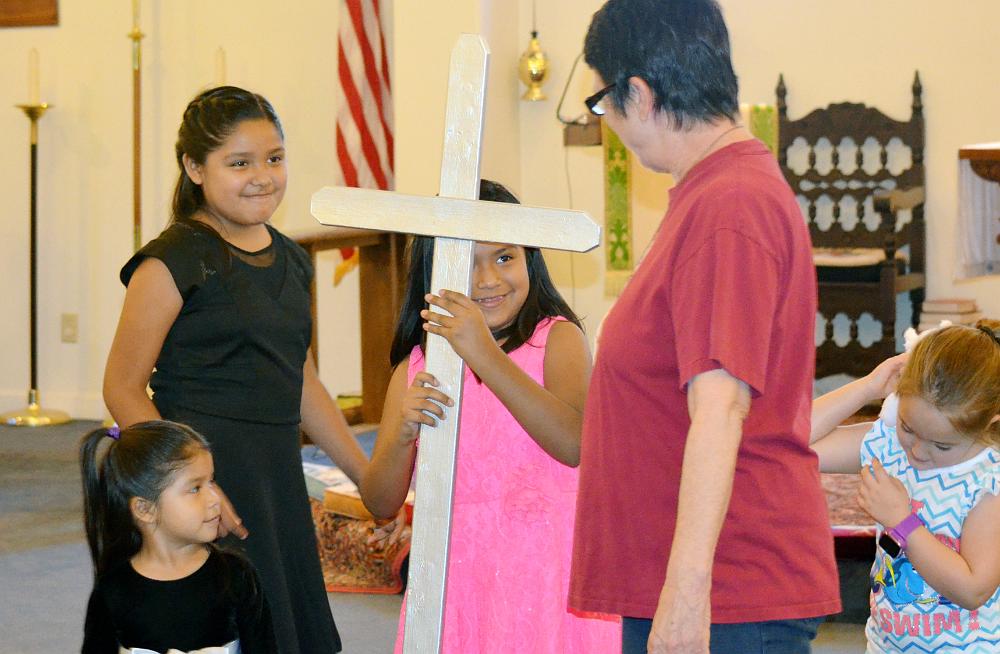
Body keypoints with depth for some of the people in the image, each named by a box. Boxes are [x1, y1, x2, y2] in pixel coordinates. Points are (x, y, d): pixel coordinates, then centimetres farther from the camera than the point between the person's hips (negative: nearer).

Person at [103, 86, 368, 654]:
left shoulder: (291, 261, 14)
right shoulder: (173, 261, -9)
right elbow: (122, 388, -10)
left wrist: (371, 478, 21)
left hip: (278, 477, 8)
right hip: (204, 465, -7)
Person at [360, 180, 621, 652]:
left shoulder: (557, 339, -2)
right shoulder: (416, 367, 7)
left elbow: (574, 444, -21)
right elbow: (380, 503, 3)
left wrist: (485, 354, -26)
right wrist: (403, 435, -17)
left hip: (543, 571, -2)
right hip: (455, 577, 2)